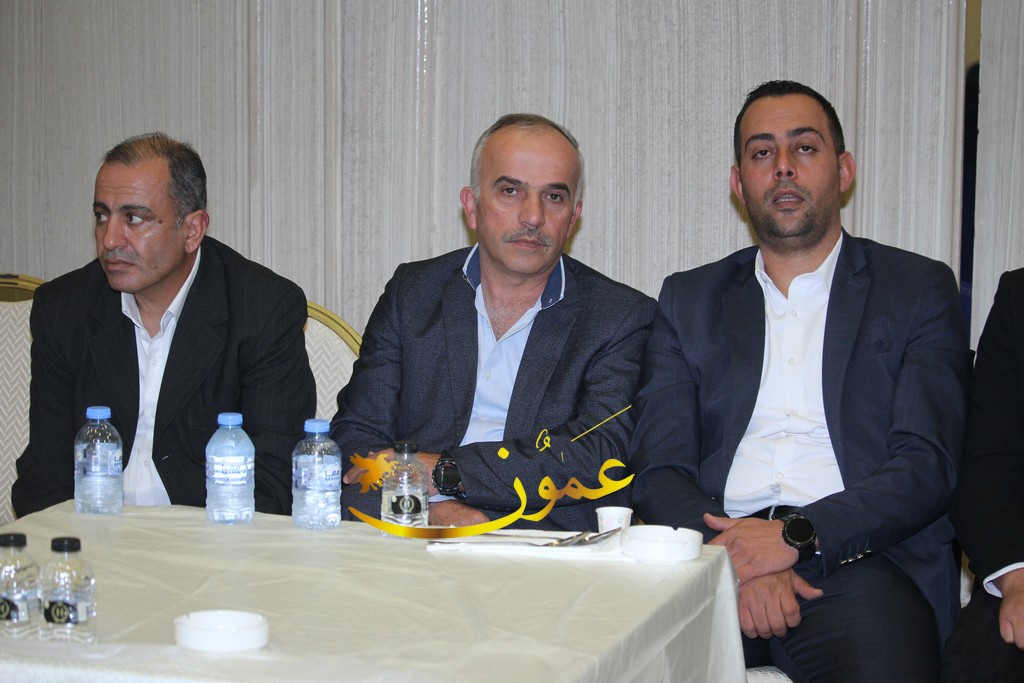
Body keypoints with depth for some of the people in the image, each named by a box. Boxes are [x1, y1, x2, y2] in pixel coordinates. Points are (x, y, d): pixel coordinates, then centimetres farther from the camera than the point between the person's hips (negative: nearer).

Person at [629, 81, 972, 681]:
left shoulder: (920, 290, 12)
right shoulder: (690, 299, 19)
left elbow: (928, 466, 1)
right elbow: (658, 470, 8)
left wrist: (796, 536, -14)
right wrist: (736, 558, -12)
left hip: (859, 561, -2)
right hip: (717, 549, 2)